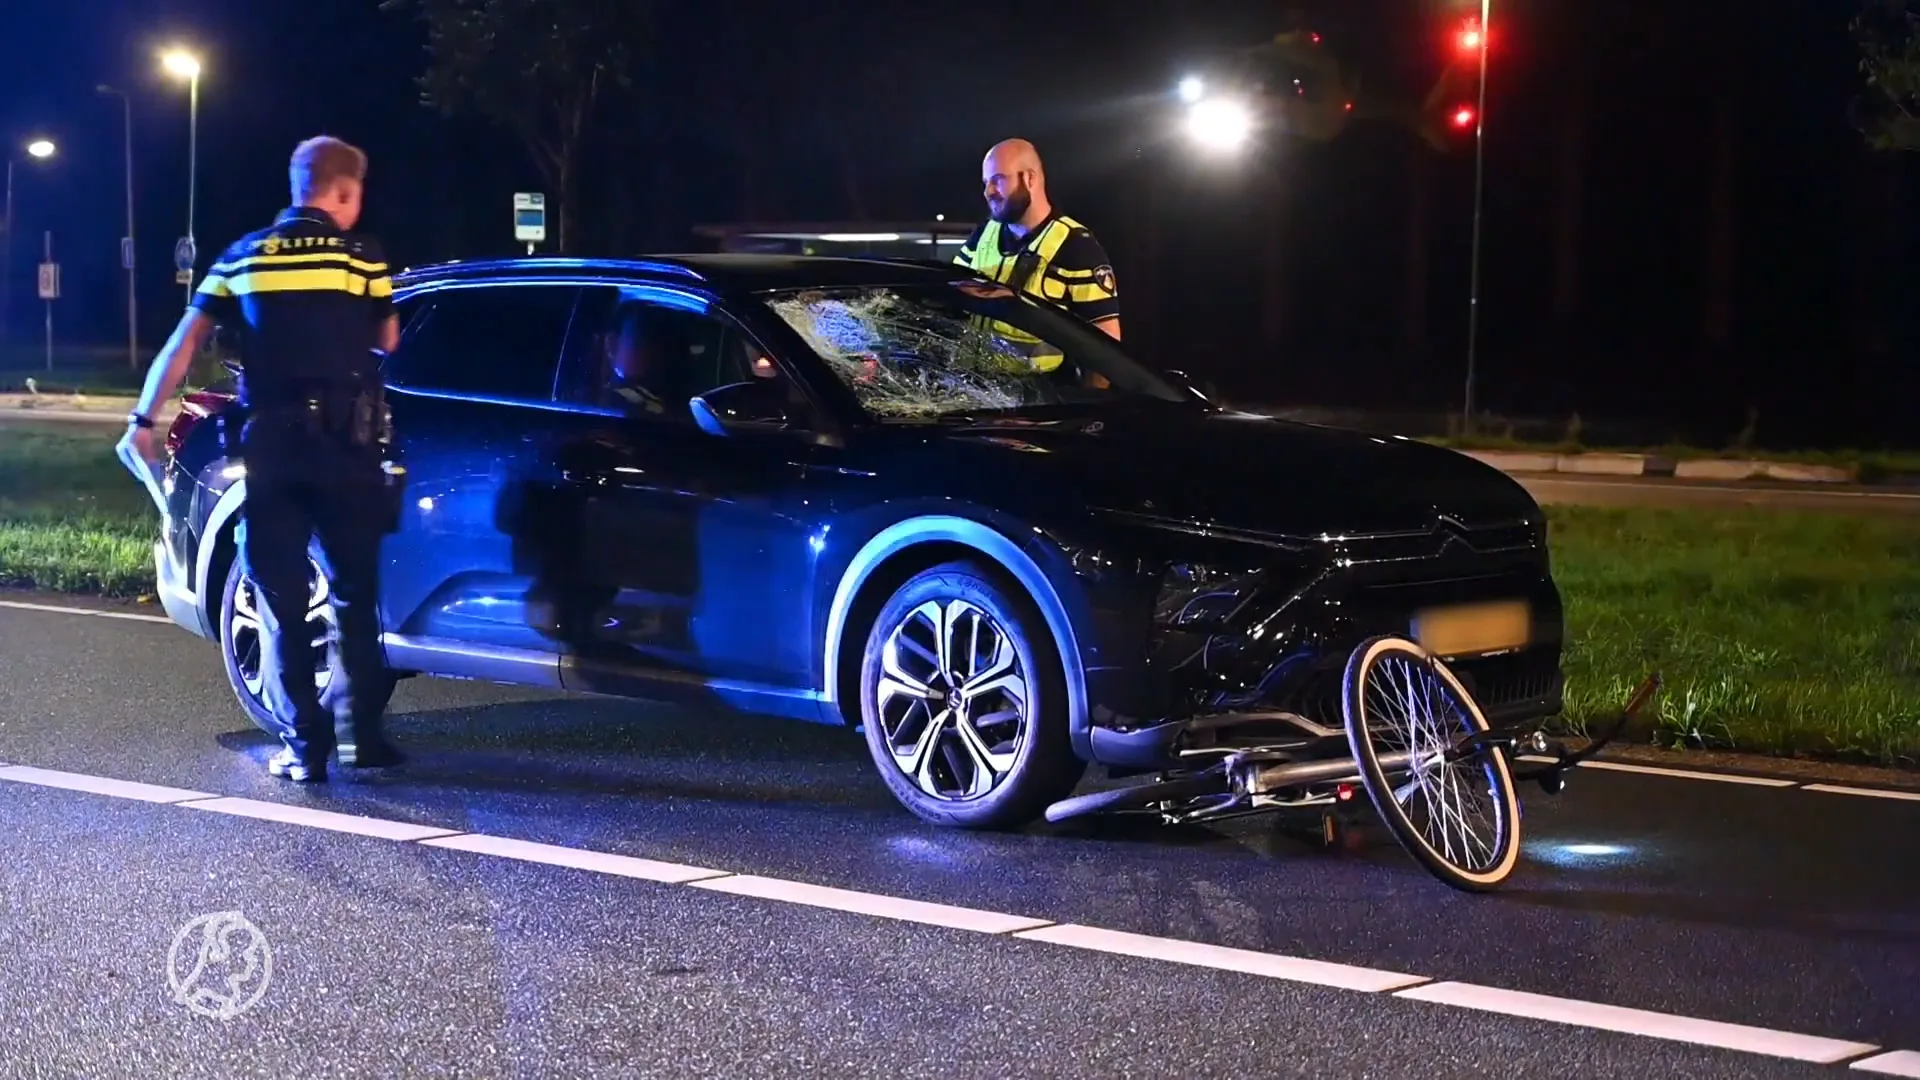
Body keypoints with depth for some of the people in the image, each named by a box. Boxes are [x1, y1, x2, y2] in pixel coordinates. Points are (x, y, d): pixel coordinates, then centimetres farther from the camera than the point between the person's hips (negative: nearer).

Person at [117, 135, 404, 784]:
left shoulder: (243, 258, 8)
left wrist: (143, 421, 12)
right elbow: (388, 345, 11)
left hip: (268, 440, 2)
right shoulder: (360, 257, 0)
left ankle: (304, 746, 2)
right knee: (356, 594, 10)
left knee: (281, 600, 5)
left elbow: (182, 345, 6)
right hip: (344, 439, -1)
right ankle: (363, 735, 8)